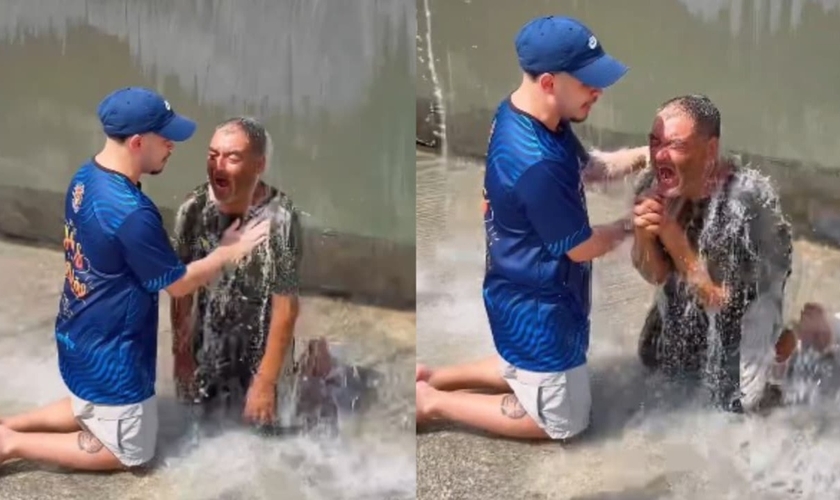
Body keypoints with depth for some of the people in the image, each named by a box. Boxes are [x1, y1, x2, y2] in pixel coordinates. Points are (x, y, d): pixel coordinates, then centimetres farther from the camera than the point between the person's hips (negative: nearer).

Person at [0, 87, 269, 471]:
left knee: (90, 411, 33)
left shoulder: (85, 178, -3)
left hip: (77, 337, 9)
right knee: (129, 452, 11)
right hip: (109, 354, -9)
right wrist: (228, 251, -5)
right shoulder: (132, 214, -32)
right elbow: (178, 284, -19)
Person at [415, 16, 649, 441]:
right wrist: (632, 223, -6)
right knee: (563, 422, 11)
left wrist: (643, 156, -5)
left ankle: (430, 378, 27)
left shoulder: (523, 114, -5)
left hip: (529, 294, 9)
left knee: (529, 371, 32)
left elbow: (588, 167, 10)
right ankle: (433, 403, 9)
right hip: (536, 307, -9)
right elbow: (581, 247, -23)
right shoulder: (535, 163, -35)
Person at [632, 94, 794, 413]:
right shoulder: (653, 184, -22)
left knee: (738, 399, -4)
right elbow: (654, 275, -13)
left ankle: (786, 341, 22)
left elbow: (719, 297, -29)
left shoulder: (746, 201, -38)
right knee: (654, 361, 16)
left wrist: (672, 236, -39)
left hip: (748, 293, -5)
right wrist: (643, 234, -35)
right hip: (687, 291, 5)